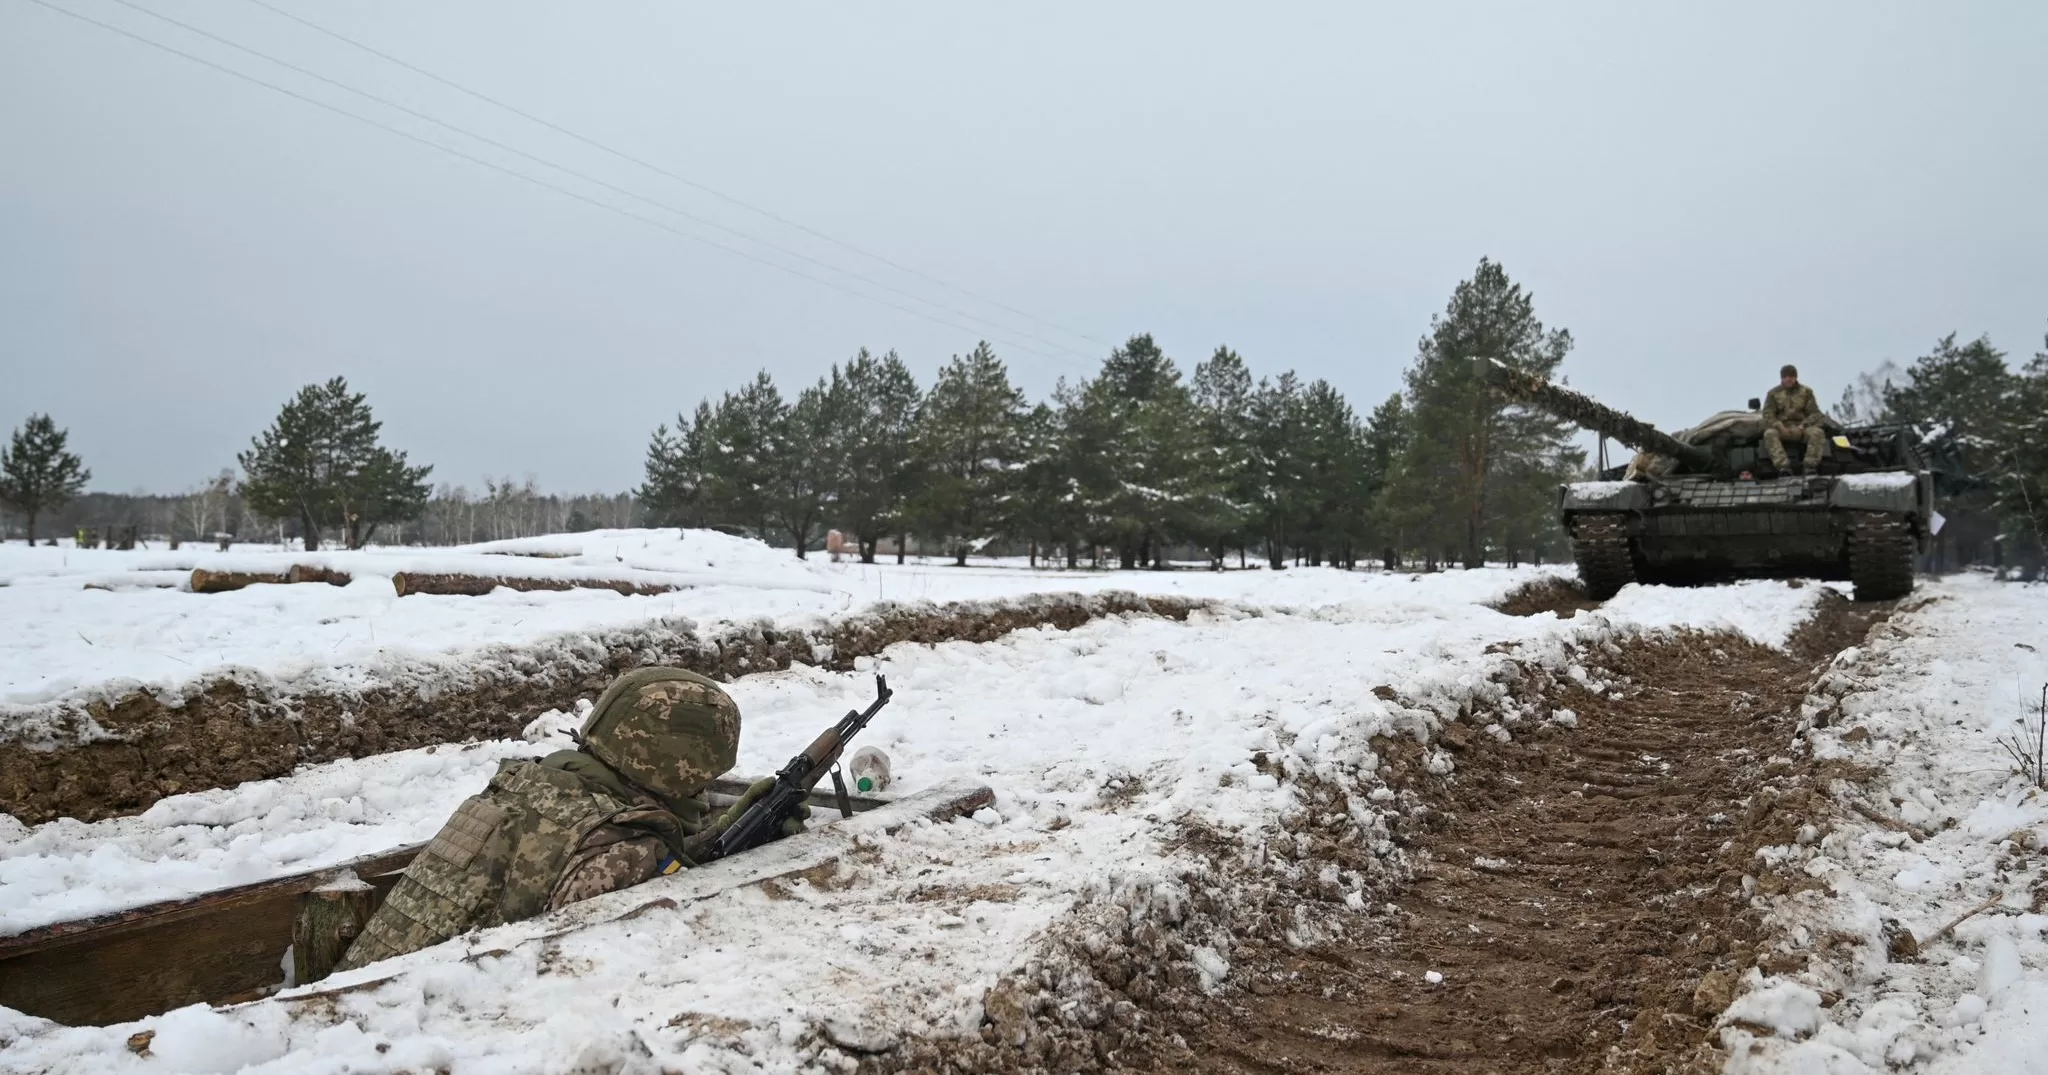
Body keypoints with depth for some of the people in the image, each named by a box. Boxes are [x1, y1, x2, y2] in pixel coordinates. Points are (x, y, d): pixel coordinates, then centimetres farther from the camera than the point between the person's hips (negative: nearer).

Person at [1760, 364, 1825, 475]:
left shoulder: (1806, 392, 10)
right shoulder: (1773, 393, 8)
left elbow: (1814, 413, 5)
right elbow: (1768, 415, 0)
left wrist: (1803, 426, -15)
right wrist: (1780, 427, -18)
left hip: (1801, 428, 1)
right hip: (1781, 427, -1)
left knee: (1817, 432, -31)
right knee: (1769, 434, -35)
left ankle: (1809, 466, -34)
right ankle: (1783, 466, -48)